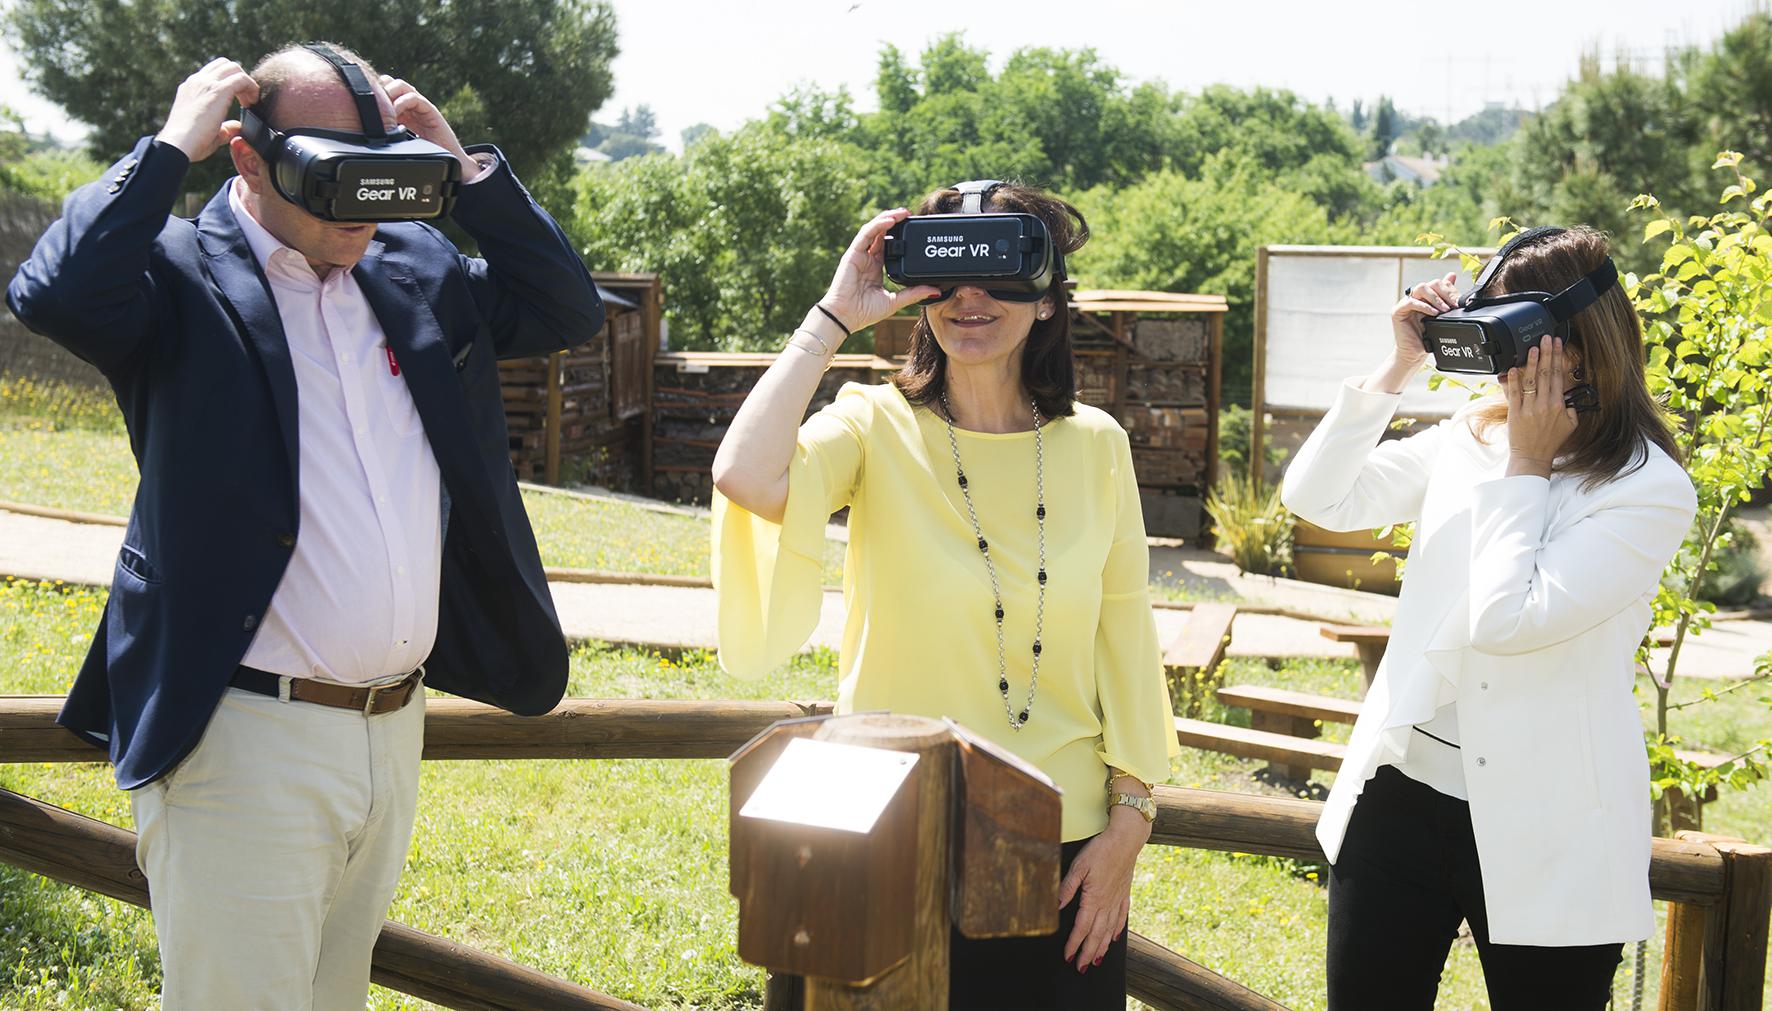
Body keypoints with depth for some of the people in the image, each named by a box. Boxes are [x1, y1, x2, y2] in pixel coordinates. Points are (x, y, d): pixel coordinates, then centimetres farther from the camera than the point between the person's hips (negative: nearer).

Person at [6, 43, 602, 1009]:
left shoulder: (413, 268, 12)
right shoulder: (182, 273, -7)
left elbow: (566, 307, 14)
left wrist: (463, 165, 5)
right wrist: (174, 143, -15)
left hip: (397, 733, 6)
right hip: (244, 742, -6)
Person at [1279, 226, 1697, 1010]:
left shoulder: (1651, 489, -12)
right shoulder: (1468, 439, 5)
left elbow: (1506, 620, -22)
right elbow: (1316, 498, -1)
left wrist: (1526, 467, -13)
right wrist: (1399, 367, -5)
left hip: (1543, 831, -5)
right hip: (1405, 791, 5)